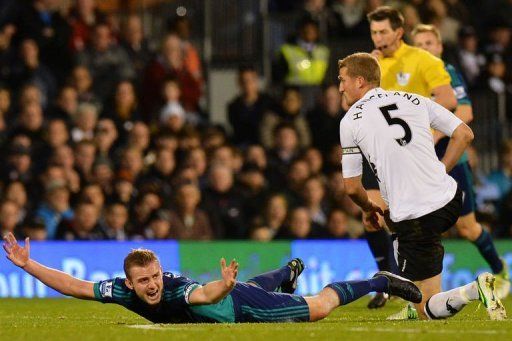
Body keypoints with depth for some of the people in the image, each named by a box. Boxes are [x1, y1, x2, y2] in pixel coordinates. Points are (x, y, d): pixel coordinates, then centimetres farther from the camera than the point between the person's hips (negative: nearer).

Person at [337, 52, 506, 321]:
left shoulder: (350, 121, -1)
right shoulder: (415, 100, 10)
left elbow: (352, 187, 2)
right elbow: (464, 134, 11)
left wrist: (368, 209, 23)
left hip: (415, 219, -6)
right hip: (449, 199, 6)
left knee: (429, 310, 2)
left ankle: (473, 291, -28)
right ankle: (415, 307, 34)